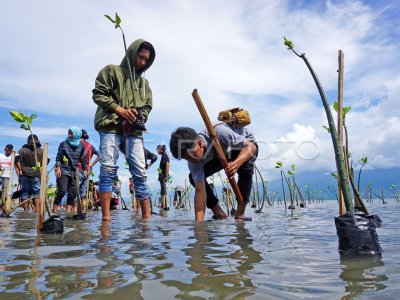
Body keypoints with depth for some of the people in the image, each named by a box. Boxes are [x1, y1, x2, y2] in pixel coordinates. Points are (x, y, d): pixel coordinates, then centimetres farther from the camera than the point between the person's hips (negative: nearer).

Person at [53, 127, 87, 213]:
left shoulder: (81, 145, 8)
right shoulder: (64, 143, 0)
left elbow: (83, 158, 16)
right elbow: (58, 157, -1)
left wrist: (85, 169, 16)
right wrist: (58, 167, -12)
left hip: (74, 172, 4)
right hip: (63, 171, -4)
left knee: (73, 192, 2)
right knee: (62, 190, -14)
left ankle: (68, 211, 11)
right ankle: (54, 209, -4)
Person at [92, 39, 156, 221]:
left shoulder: (144, 82, 25)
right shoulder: (111, 71, 10)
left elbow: (147, 106, 21)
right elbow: (98, 93, 0)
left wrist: (139, 117, -2)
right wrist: (120, 110, -10)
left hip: (134, 131, 4)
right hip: (111, 127, -4)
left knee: (140, 173, -3)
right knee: (108, 169, -11)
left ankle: (147, 216, 0)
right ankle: (106, 217, -10)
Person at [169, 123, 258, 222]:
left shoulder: (220, 132, -43)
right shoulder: (193, 161, -27)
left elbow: (251, 146, -36)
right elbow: (200, 191, -25)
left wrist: (236, 164, -56)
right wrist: (199, 222, -31)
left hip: (246, 144, -3)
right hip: (222, 154, 4)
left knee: (245, 166, -37)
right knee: (193, 177, -13)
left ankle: (240, 214, -20)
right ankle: (219, 214, 1)